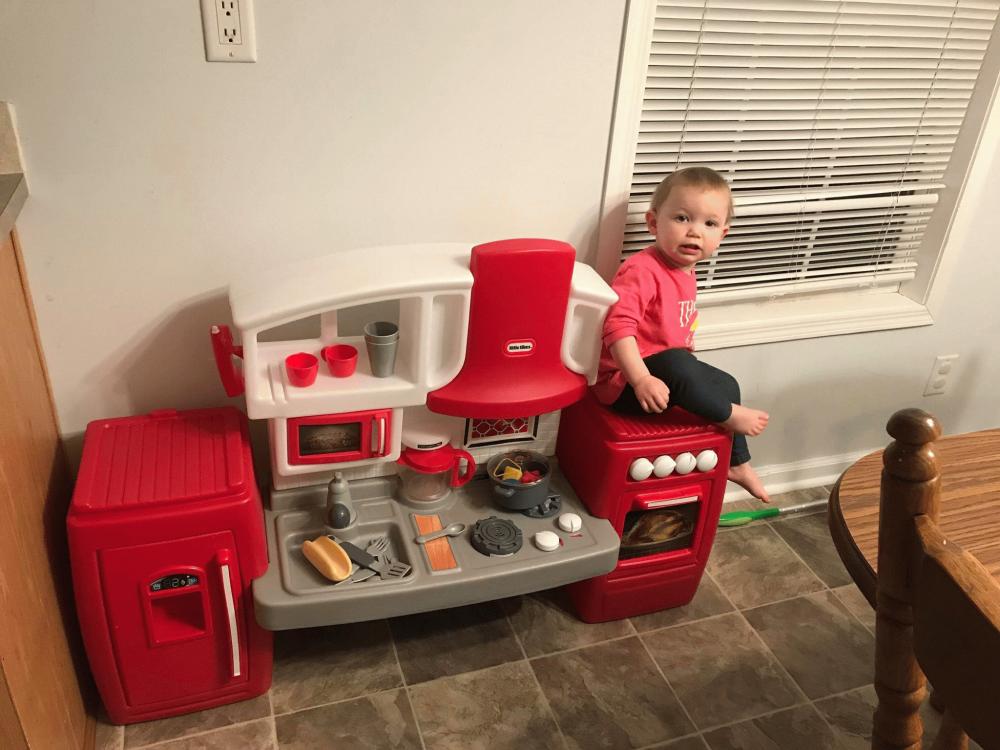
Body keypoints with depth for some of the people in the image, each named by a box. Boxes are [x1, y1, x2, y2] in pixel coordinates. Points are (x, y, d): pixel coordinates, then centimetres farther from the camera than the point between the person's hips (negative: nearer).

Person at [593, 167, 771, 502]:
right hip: (624, 379, -10)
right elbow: (618, 326, -35)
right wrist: (641, 379, -41)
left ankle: (737, 462, 38)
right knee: (678, 366, -37)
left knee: (726, 384, 20)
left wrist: (691, 373, 20)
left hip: (672, 369, 11)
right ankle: (731, 416, -8)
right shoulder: (641, 270, -24)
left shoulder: (686, 273, 8)